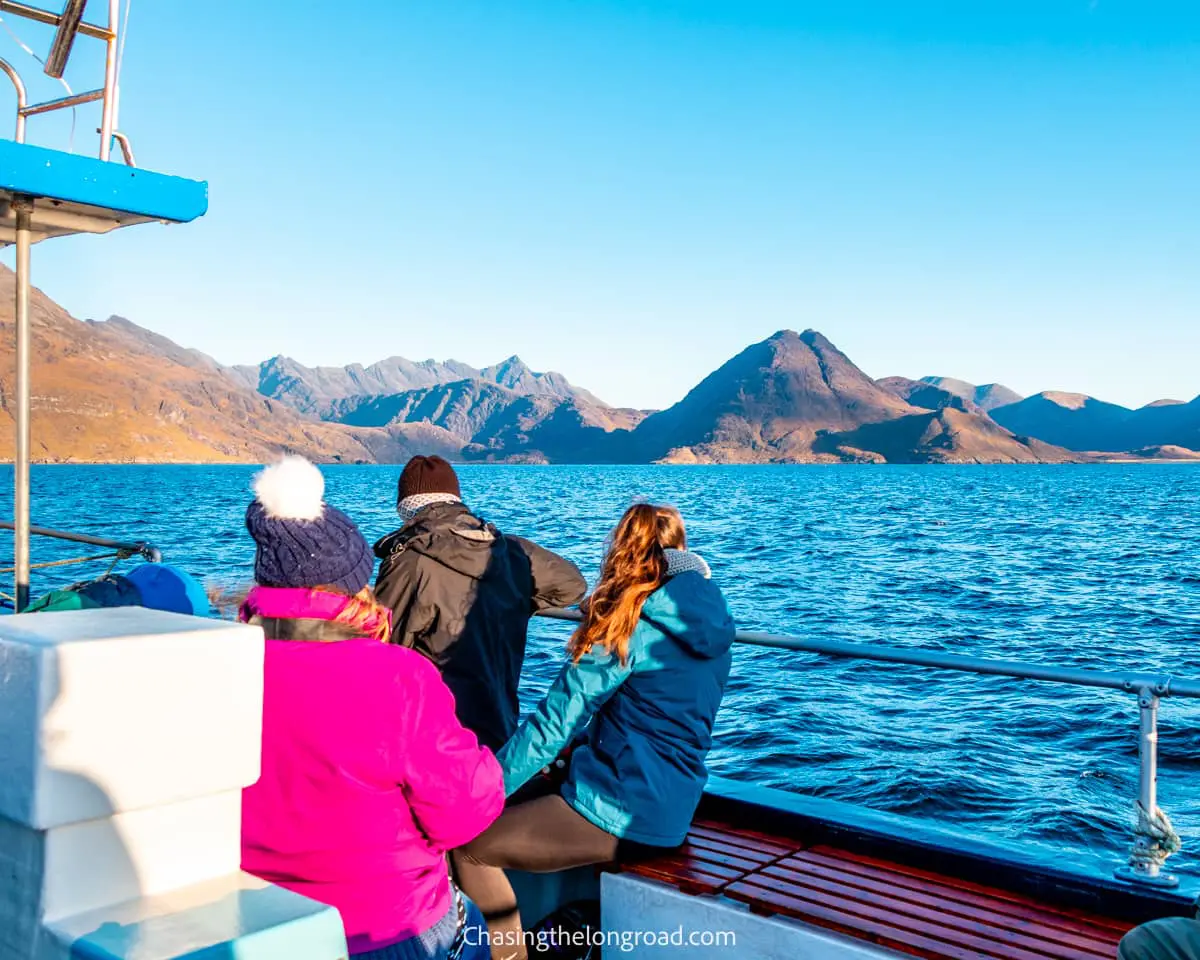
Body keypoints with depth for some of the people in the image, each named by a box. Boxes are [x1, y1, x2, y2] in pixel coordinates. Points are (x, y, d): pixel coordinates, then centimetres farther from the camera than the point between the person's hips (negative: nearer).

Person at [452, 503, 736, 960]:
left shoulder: (630, 624, -14)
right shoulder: (710, 627, 9)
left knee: (468, 844, 3)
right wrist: (581, 754, 24)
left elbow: (556, 720, -13)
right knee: (523, 798, 23)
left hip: (621, 812, -9)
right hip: (670, 809, 9)